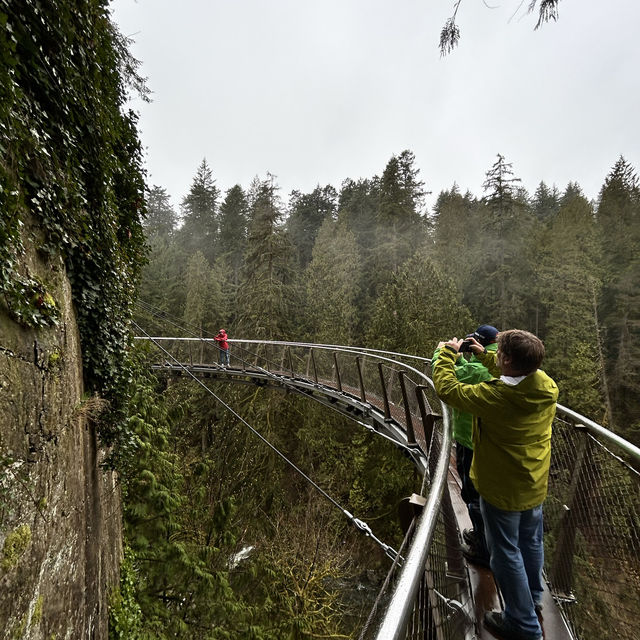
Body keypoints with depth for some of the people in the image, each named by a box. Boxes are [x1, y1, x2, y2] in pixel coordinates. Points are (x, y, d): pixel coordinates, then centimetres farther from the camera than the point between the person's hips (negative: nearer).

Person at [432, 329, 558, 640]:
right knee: (531, 542, 29)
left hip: (501, 489, -7)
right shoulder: (547, 387, -16)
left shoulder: (495, 397, -35)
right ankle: (532, 596, 53)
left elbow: (446, 387, -23)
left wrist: (447, 352, -9)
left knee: (506, 553, 15)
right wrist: (483, 354, 10)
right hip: (535, 486, 7)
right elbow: (515, 378, 7)